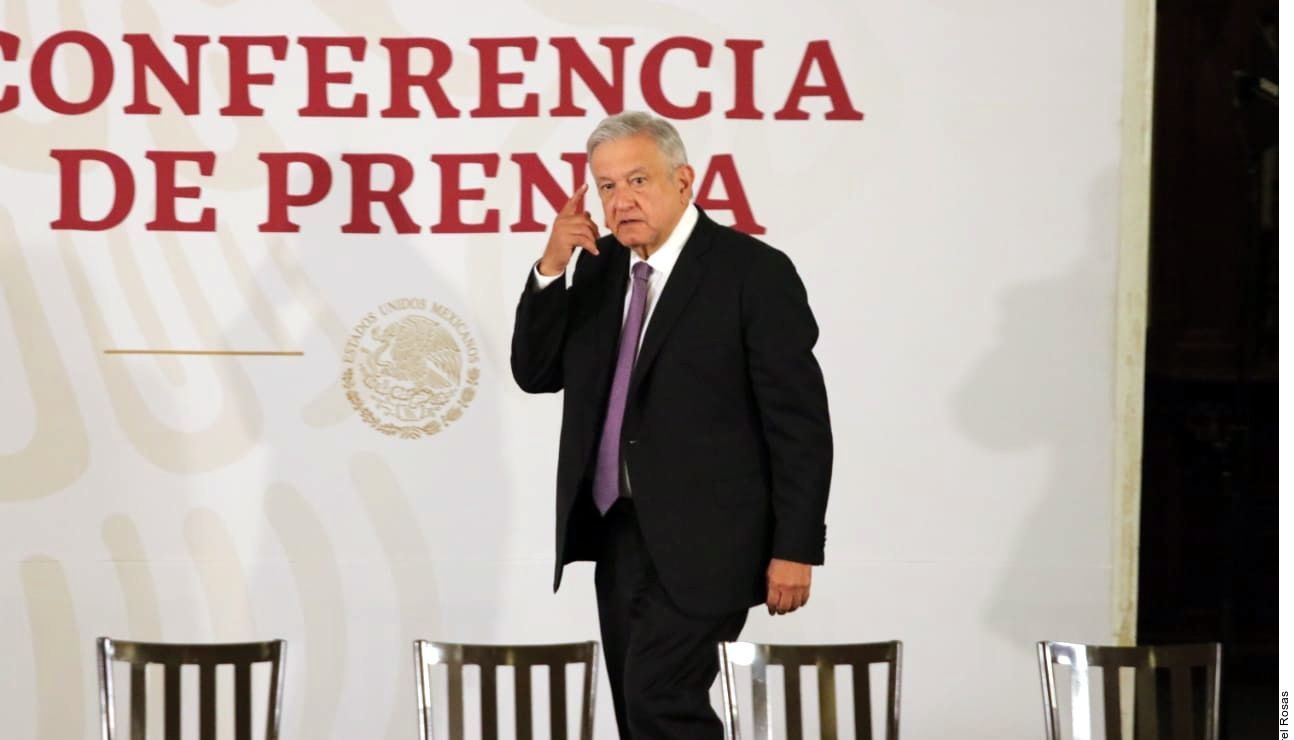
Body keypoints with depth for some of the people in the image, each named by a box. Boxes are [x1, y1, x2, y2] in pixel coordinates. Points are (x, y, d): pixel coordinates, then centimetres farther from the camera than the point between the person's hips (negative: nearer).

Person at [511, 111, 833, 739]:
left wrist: (795, 548, -14)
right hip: (616, 535, 7)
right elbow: (535, 372, 8)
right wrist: (552, 269, -6)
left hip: (699, 542, -7)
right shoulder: (599, 267, 10)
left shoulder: (754, 272, -9)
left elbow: (800, 422, -10)